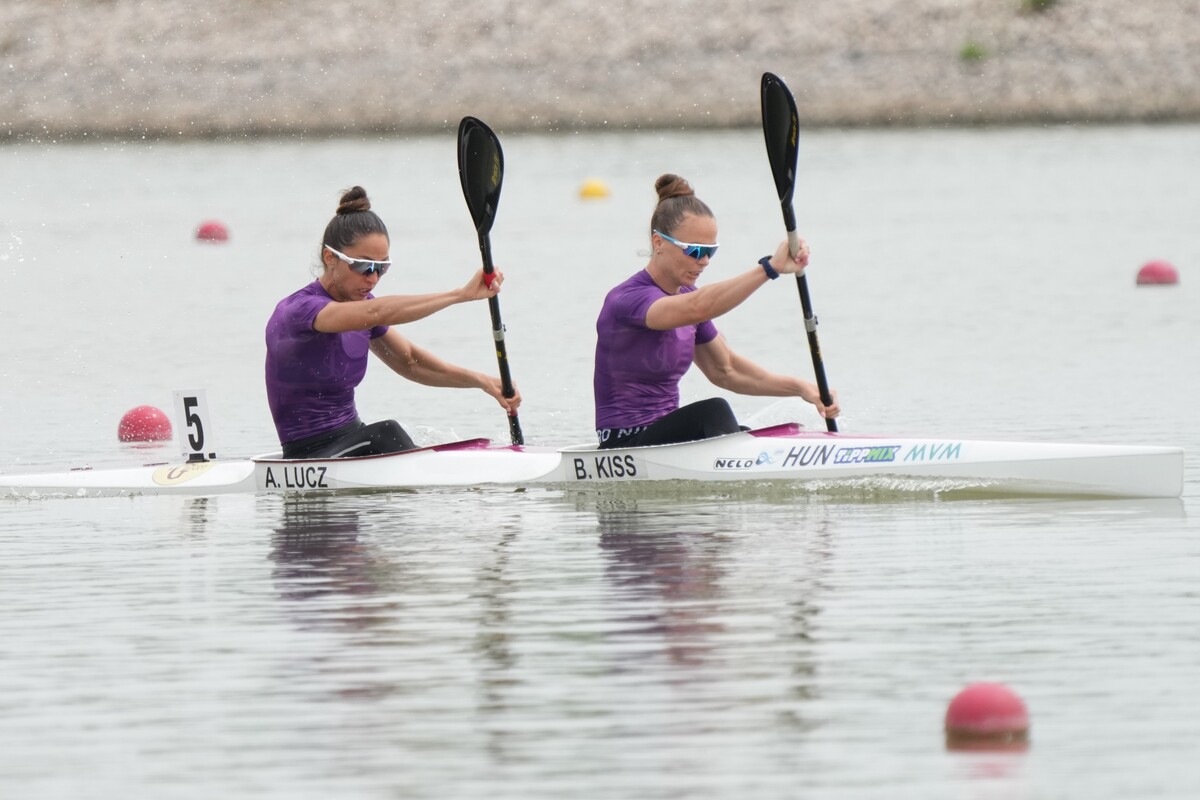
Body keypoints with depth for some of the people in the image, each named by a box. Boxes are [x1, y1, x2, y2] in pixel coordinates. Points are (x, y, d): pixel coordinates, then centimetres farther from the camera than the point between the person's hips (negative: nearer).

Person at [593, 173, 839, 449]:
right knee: (713, 412, -32)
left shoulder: (685, 296, 12)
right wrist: (769, 268, -44)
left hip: (667, 438, 8)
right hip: (626, 448, -8)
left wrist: (799, 388, 3)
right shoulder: (626, 300, -17)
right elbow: (697, 309, -36)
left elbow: (725, 370, 17)